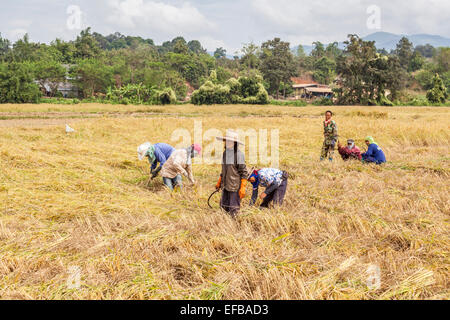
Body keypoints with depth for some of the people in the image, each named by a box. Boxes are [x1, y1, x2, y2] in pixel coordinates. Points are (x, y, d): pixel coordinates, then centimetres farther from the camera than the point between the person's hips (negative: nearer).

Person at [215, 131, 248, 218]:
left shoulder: (239, 155, -13)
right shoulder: (225, 153, 10)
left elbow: (244, 173, -13)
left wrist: (243, 188, -18)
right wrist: (219, 183, 24)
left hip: (235, 187, -7)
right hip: (226, 186, 8)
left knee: (234, 209, -3)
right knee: (224, 206, 11)